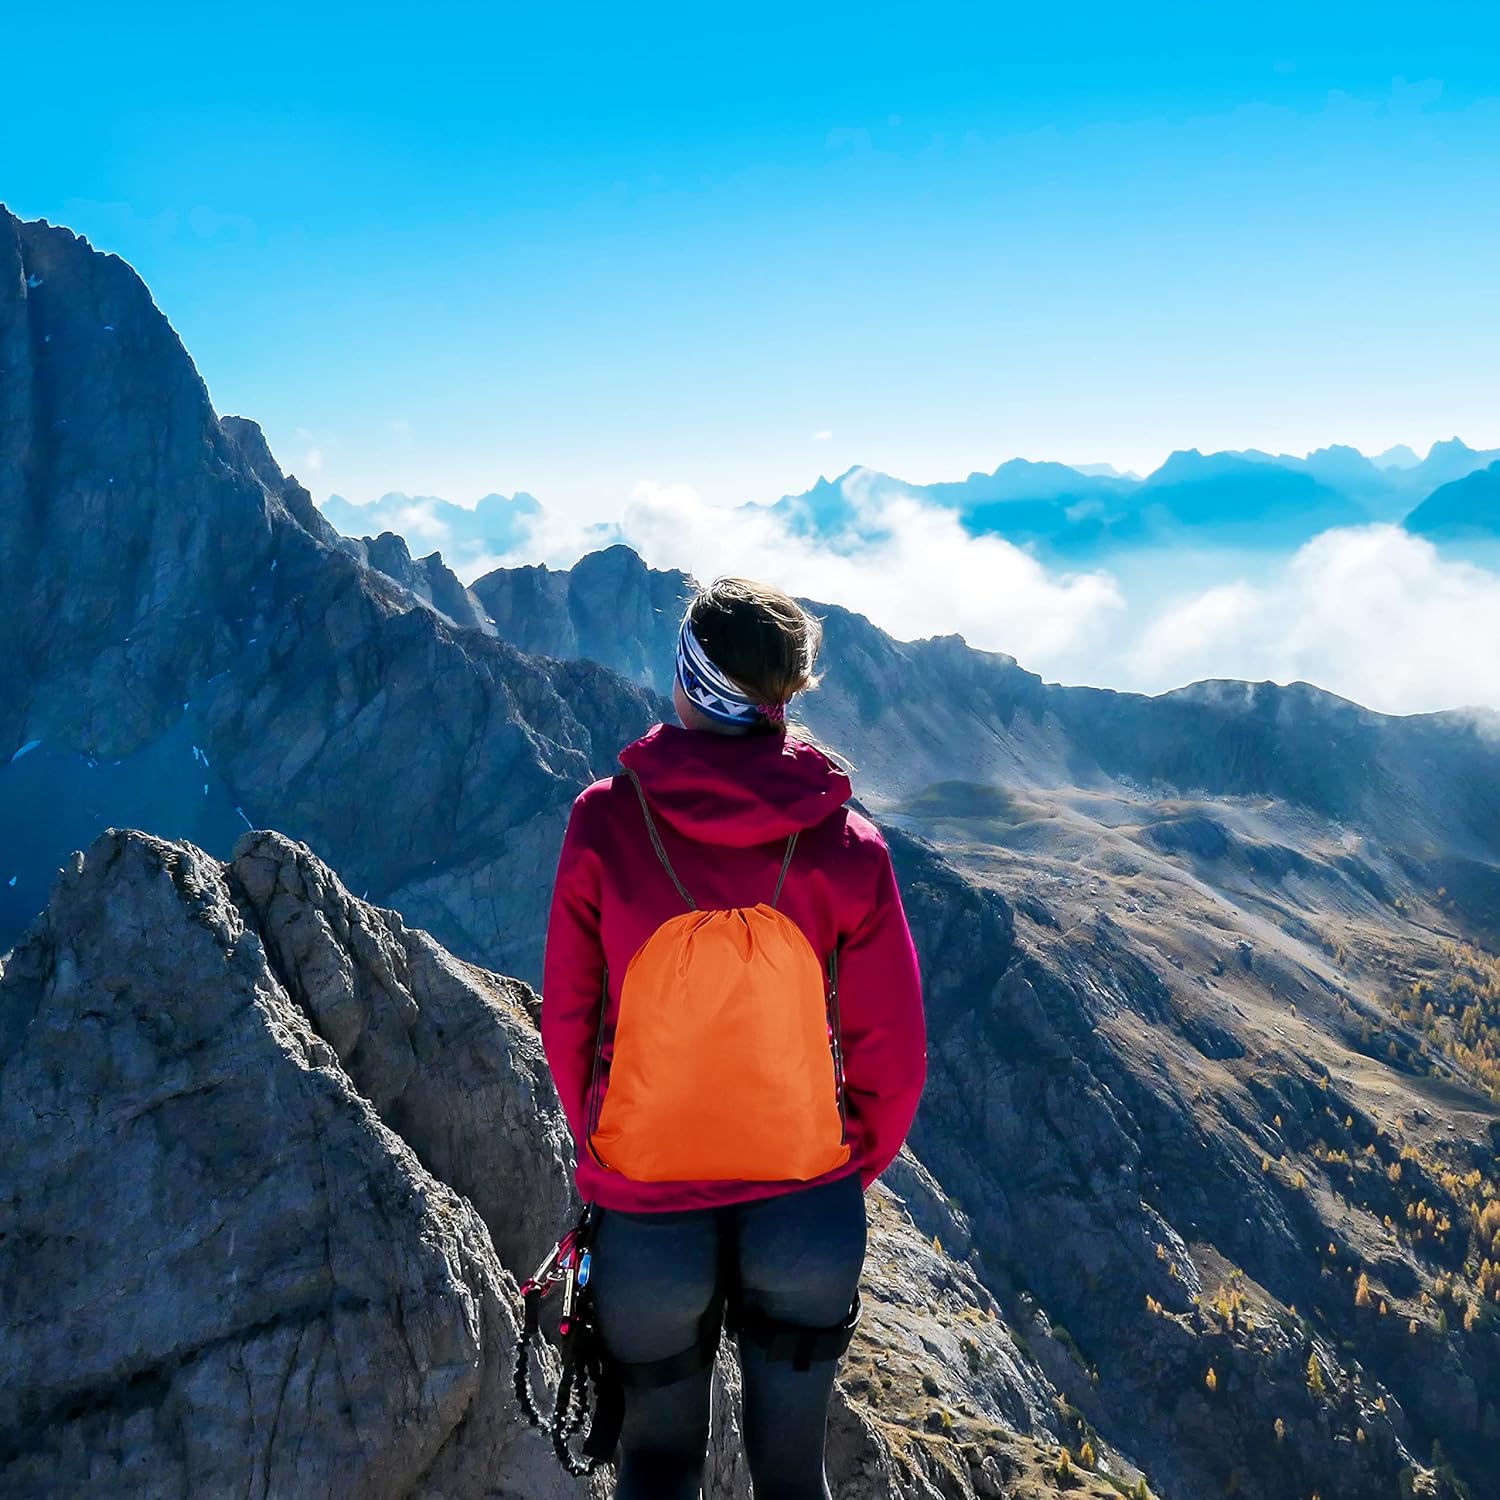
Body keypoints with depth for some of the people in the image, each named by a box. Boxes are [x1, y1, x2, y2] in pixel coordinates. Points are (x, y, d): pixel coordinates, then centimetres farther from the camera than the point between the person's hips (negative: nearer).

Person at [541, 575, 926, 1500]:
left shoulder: (605, 821, -13)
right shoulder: (847, 845, -12)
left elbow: (568, 1019, -4)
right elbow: (891, 1055, -7)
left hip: (647, 1213, 0)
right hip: (805, 1212, 1)